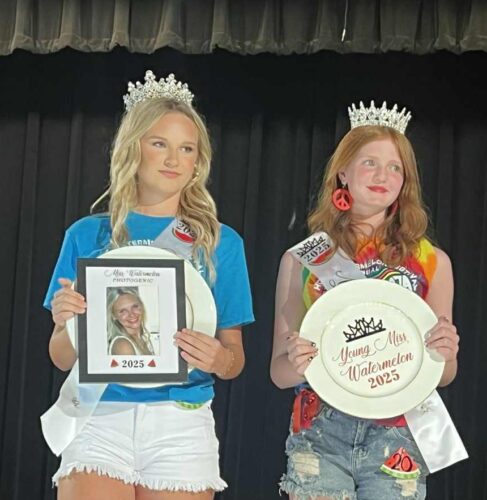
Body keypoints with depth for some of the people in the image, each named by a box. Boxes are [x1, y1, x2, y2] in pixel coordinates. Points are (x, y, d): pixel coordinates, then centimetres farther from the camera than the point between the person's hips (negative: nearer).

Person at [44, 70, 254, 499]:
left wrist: (219, 359, -16)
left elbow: (235, 359, 7)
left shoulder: (221, 243, 6)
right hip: (100, 416, 0)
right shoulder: (88, 235, 7)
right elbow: (63, 358, 9)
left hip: (181, 420, 0)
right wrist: (65, 324, -13)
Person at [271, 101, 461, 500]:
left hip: (396, 435, 1)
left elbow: (443, 376, 11)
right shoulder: (303, 258, 1)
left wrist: (446, 356, -11)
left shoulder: (432, 261, 3)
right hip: (320, 435, 0)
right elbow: (279, 371, 6)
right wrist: (296, 365, -16)